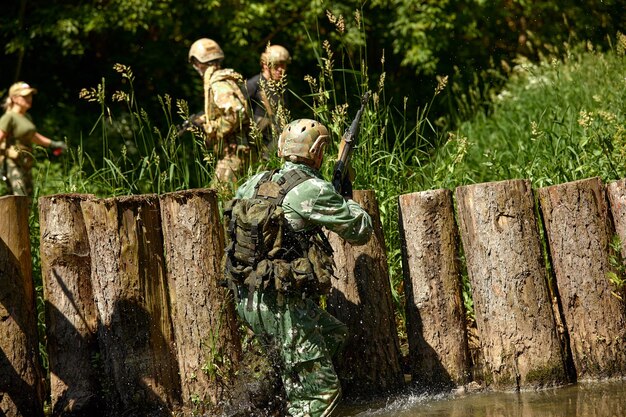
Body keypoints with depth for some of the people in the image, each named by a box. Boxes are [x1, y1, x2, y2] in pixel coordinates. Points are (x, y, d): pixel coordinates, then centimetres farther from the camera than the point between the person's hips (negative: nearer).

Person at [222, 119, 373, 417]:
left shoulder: (256, 183, 8)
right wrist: (346, 199, 18)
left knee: (335, 334, 26)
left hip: (248, 300, 8)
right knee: (320, 391, -2)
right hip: (282, 304, -8)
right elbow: (361, 231, -3)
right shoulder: (313, 190, -12)